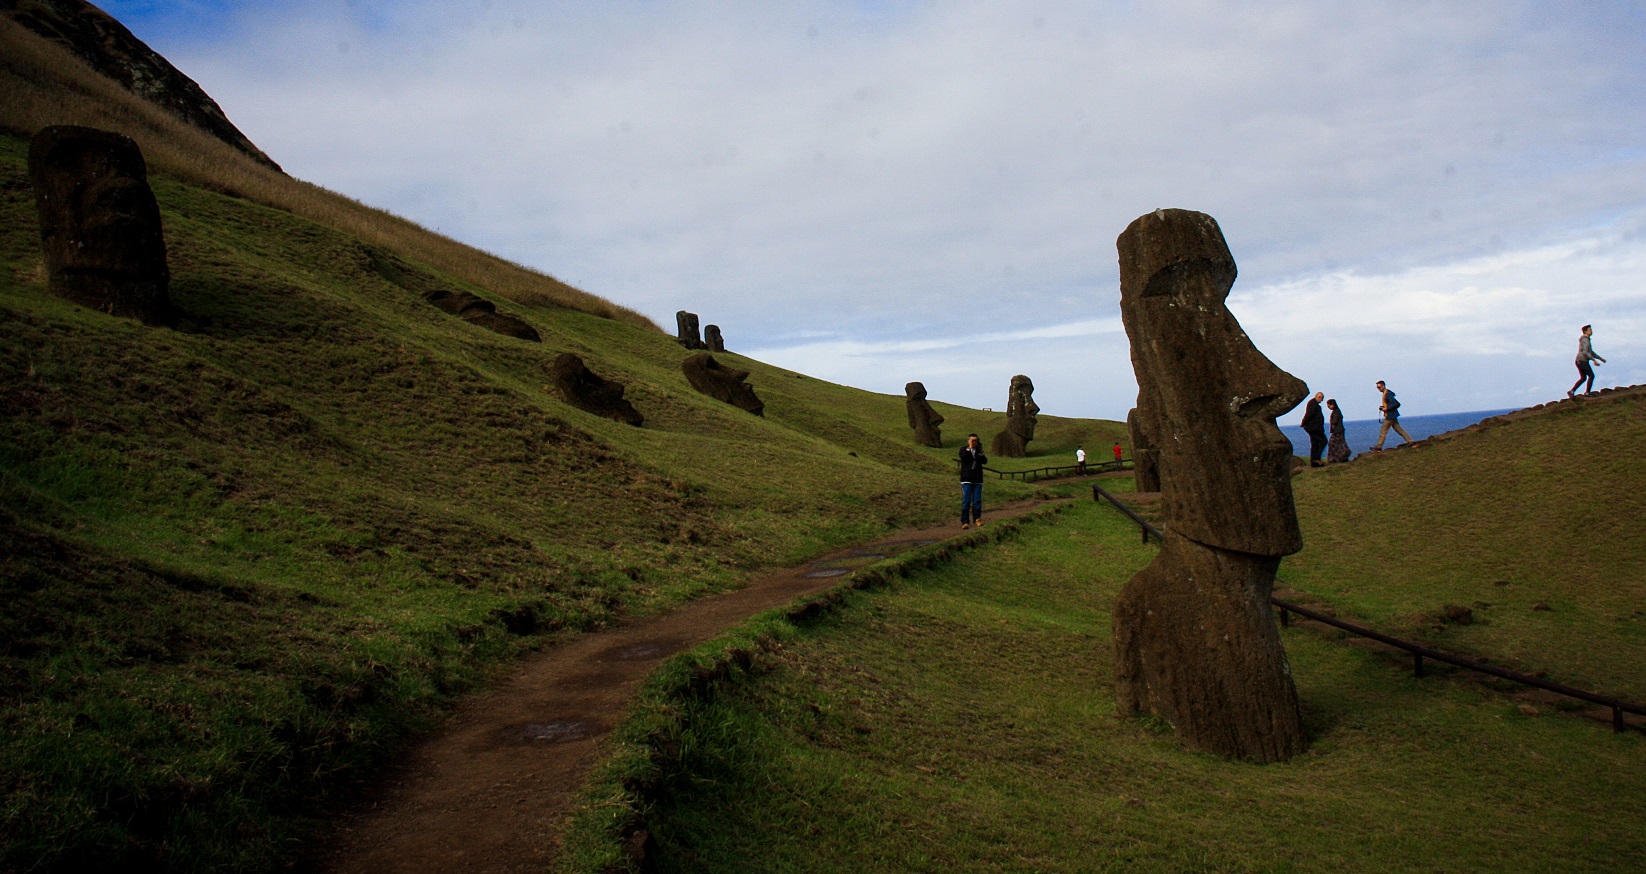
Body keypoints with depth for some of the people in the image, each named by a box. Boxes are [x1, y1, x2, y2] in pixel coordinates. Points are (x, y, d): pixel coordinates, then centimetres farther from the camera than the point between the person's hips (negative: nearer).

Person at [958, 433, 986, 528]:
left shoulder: (979, 451, 11)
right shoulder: (963, 449, 3)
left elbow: (985, 461, -3)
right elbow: (963, 456, -19)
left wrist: (980, 452, -12)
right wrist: (969, 447, -17)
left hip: (977, 479, 3)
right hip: (966, 479, -3)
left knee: (977, 501, 3)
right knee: (966, 501, -7)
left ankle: (977, 519, 15)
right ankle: (965, 522, -5)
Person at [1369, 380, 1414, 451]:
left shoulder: (1388, 394, -18)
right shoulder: (1385, 394, 13)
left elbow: (1396, 404, -24)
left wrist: (1387, 408, -20)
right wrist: (1383, 407, 9)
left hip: (1390, 416, -10)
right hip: (1391, 415, 10)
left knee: (1383, 431, -4)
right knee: (1399, 430, 12)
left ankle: (1378, 447, 0)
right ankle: (1410, 441, 13)